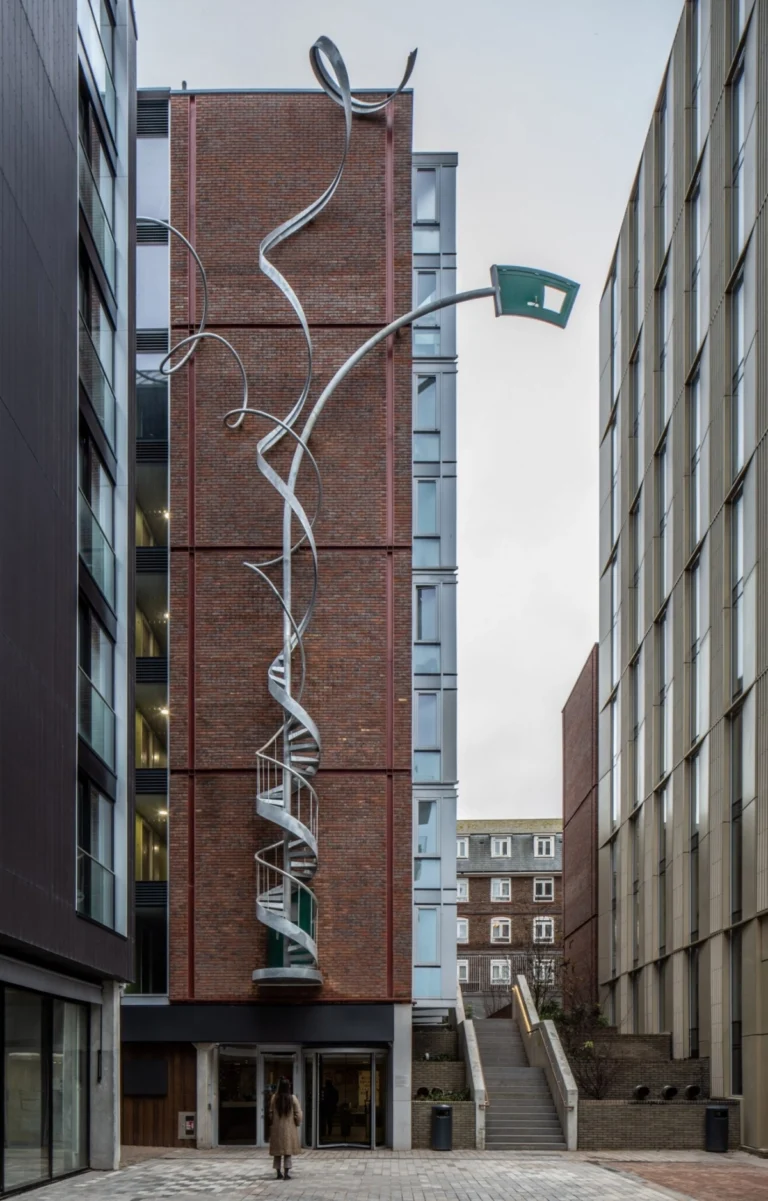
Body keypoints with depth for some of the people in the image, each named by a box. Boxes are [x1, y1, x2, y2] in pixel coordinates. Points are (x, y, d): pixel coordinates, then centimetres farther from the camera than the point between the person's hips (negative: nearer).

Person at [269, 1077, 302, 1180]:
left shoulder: (274, 1098, -7)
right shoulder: (292, 1098, -9)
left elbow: (271, 1113, -1)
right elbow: (298, 1114, -7)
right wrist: (297, 1123, 9)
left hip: (276, 1128, 1)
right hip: (289, 1128, -1)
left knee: (277, 1152, 11)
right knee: (288, 1151, 5)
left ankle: (279, 1173, 14)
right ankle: (286, 1173, -1)